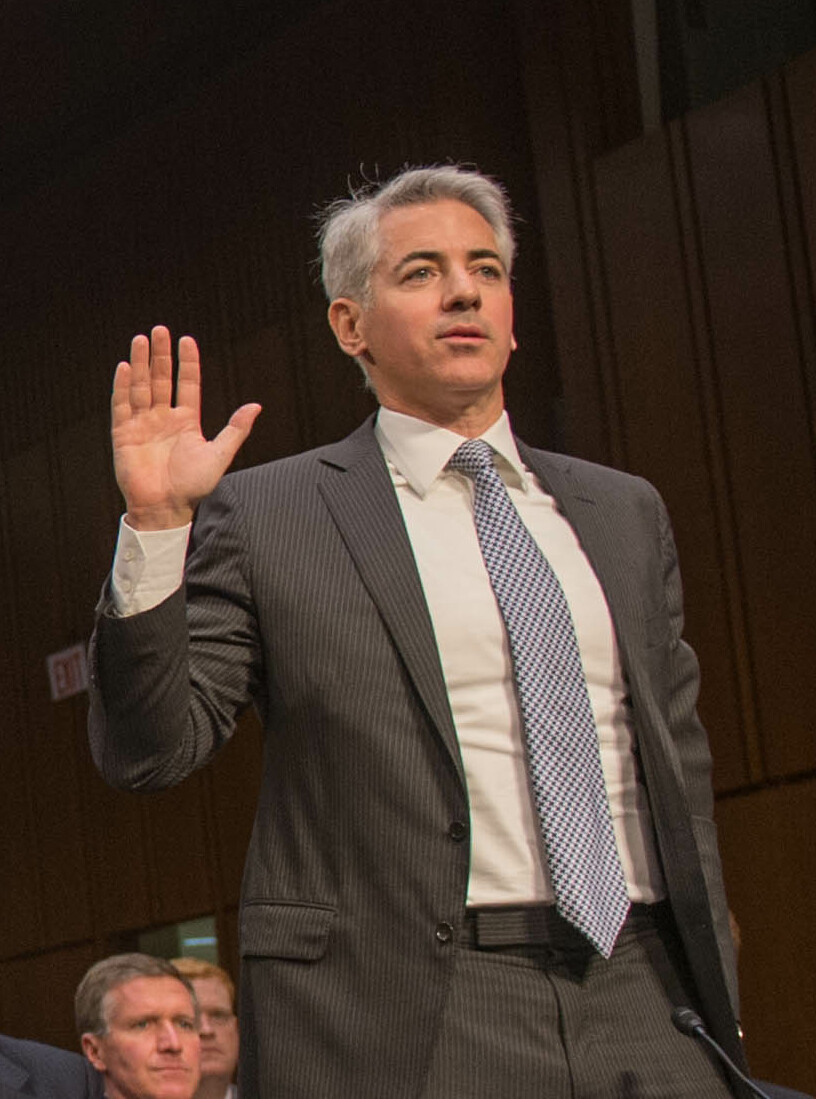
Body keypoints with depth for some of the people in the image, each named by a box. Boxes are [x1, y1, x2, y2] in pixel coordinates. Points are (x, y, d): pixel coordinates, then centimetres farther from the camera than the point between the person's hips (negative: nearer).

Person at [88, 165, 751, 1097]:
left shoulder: (624, 513, 15)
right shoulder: (265, 516, 1)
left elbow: (677, 761, 17)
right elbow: (150, 750, -4)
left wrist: (716, 1003, 15)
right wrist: (154, 525, -15)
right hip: (405, 1016, -4)